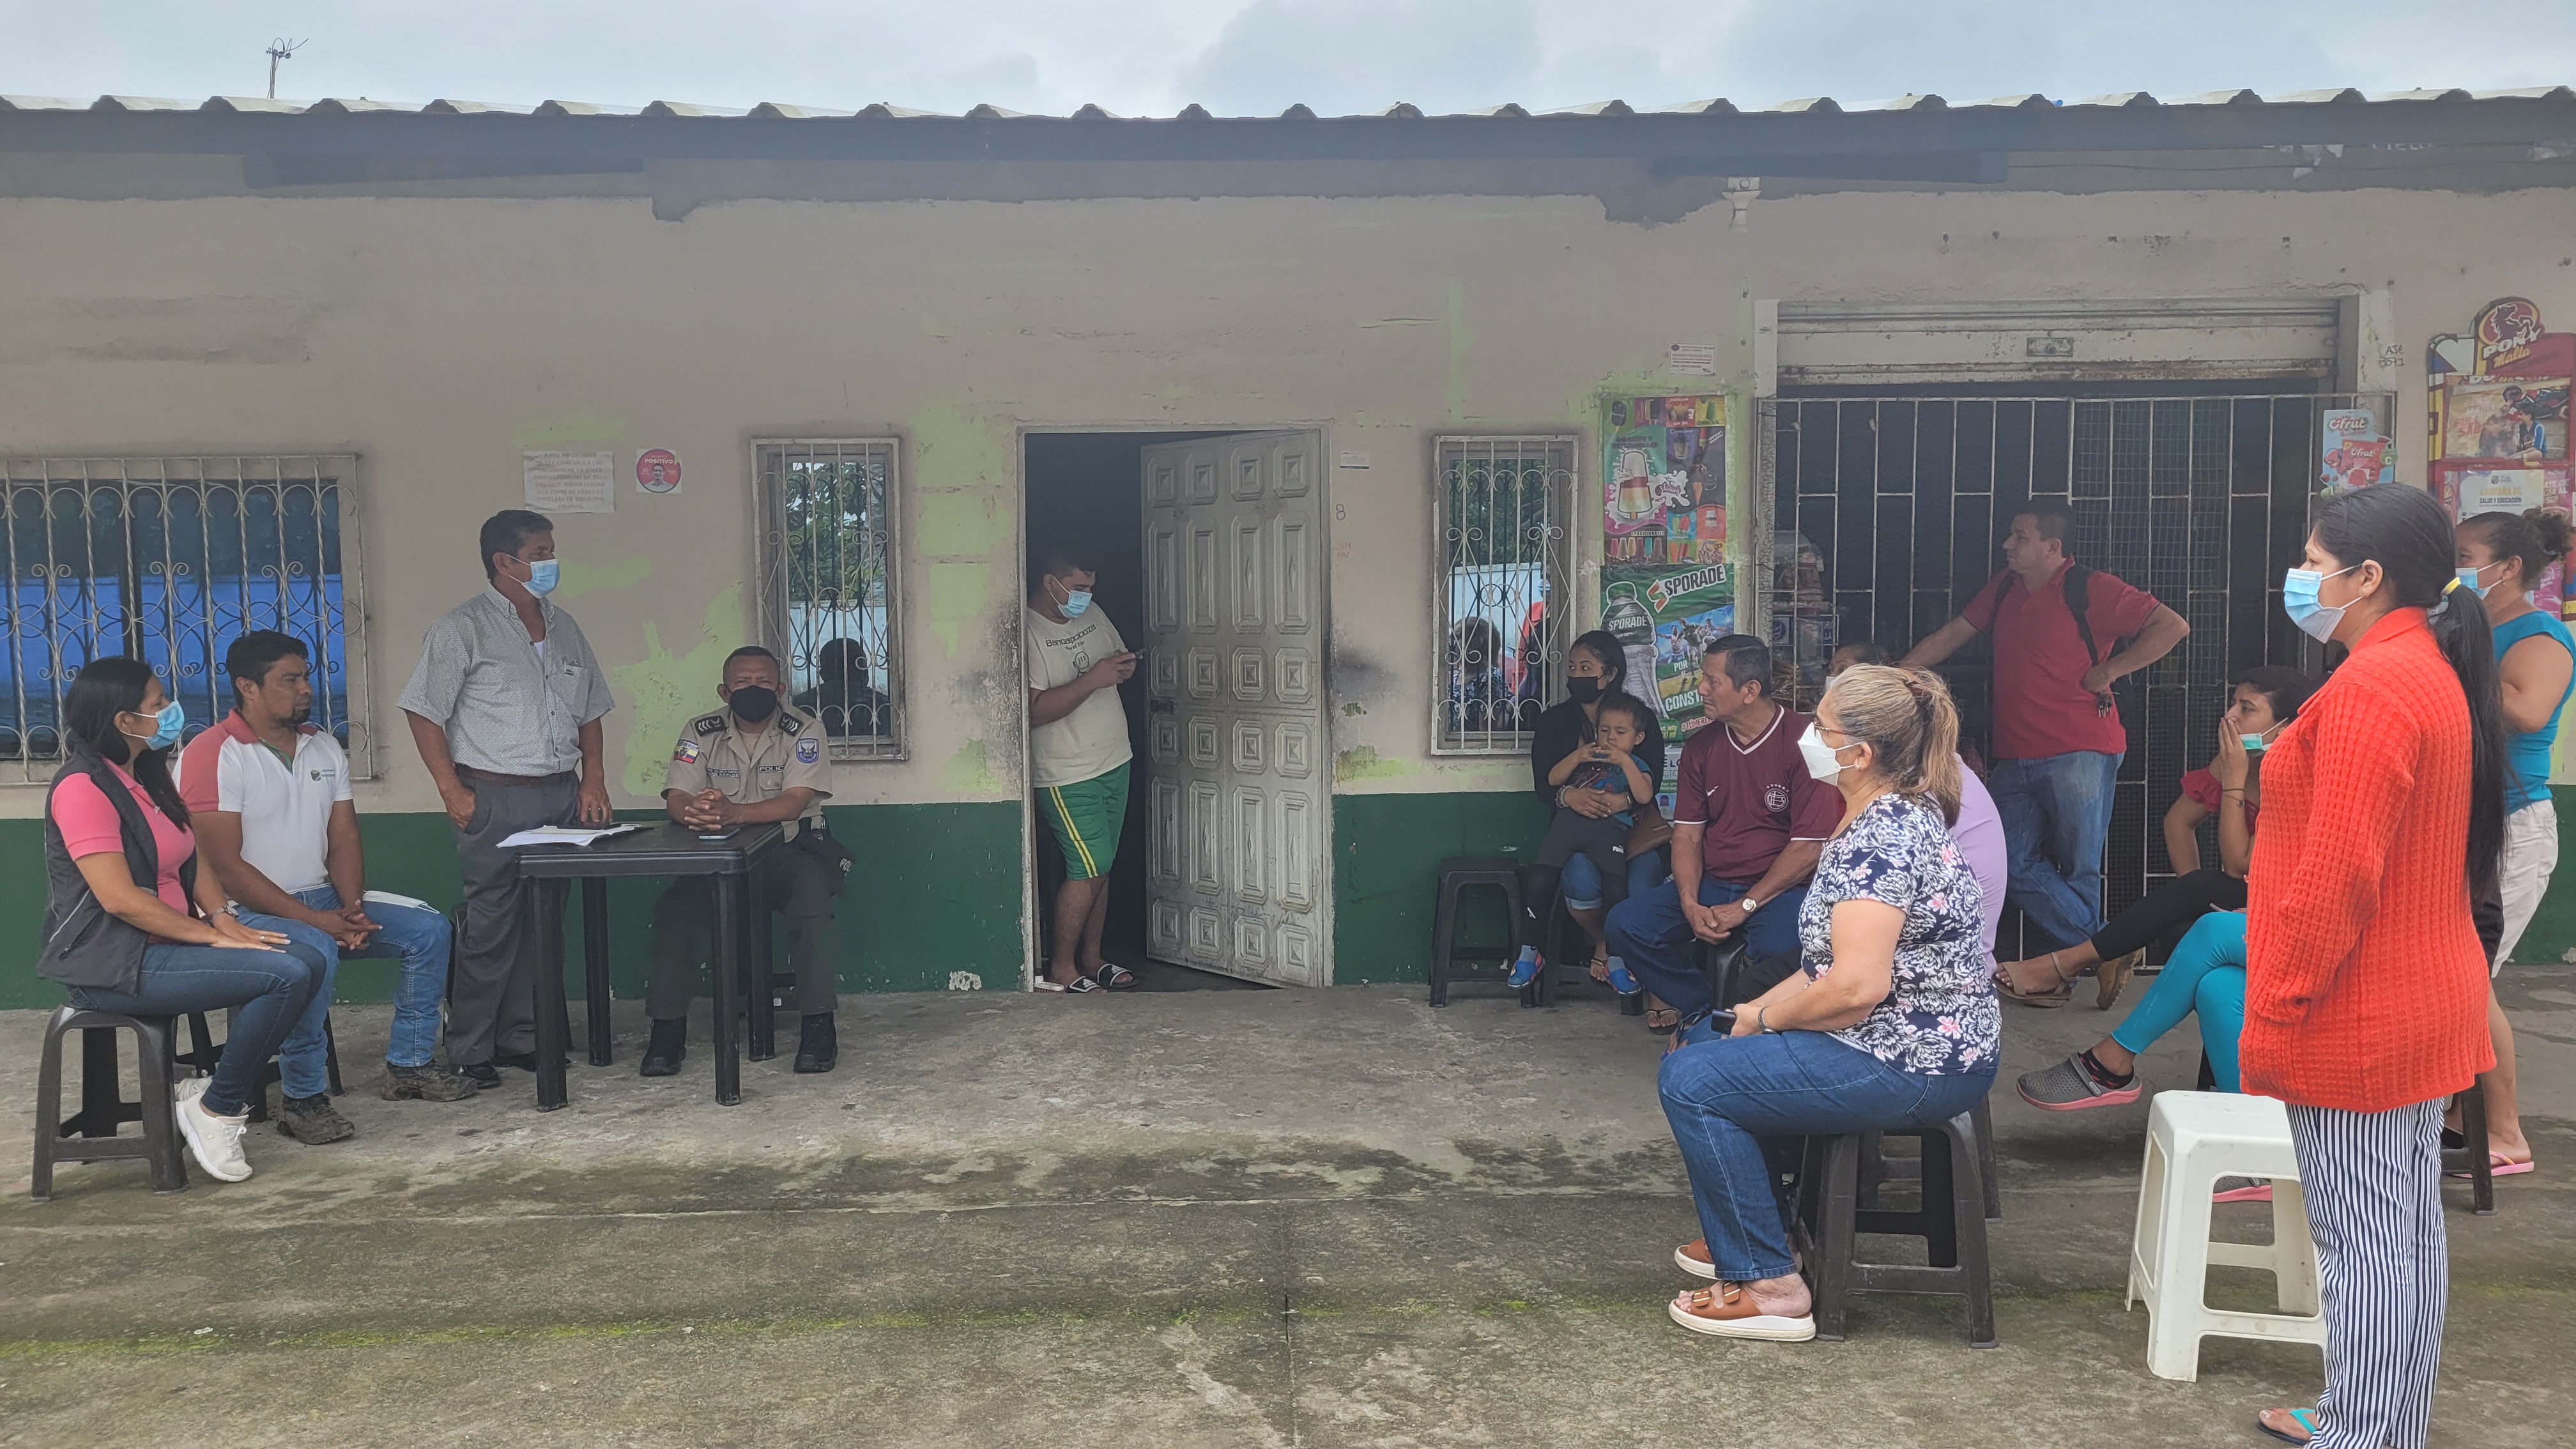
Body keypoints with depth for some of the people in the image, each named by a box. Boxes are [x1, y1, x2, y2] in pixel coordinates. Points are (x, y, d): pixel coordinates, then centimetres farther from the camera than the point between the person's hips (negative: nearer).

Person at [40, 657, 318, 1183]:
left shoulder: (146, 778, 14)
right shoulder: (83, 787, -15)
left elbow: (194, 862, 14)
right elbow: (120, 898, -21)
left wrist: (223, 917, -5)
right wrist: (211, 936, -18)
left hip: (163, 943, 9)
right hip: (114, 963, -9)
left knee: (303, 959, -9)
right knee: (285, 977, -23)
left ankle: (218, 1087, 1)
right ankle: (215, 1109, -7)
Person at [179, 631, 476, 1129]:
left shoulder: (325, 748, 10)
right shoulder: (211, 755, -13)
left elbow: (344, 839, 11)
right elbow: (226, 868, -18)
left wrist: (351, 909, -9)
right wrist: (314, 920, -22)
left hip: (323, 900, 8)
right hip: (249, 911, -8)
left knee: (428, 929, -5)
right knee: (316, 953, -36)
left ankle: (409, 1065, 5)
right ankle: (302, 1098, -21)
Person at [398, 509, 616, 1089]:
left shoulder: (564, 628, 16)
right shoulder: (462, 629, -4)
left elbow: (589, 712, 21)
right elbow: (424, 713, -6)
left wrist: (594, 779, 9)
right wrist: (452, 790, -12)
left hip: (561, 796, 6)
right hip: (495, 799, -6)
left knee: (541, 923, 9)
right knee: (491, 926, -4)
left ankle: (520, 1037, 20)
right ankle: (468, 1050, 6)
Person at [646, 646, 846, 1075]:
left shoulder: (803, 732, -5)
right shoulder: (700, 733, 4)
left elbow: (796, 801, -19)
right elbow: (675, 799, -7)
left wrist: (733, 812, -38)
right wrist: (696, 812, -34)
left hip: (788, 851, -2)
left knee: (813, 894, -33)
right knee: (675, 908, -24)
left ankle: (818, 1024, -24)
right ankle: (667, 1028, -11)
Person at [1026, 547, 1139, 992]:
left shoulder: (1093, 616, 9)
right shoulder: (1027, 633, -16)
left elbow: (1120, 658, 23)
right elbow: (1034, 710, -25)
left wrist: (1125, 668, -1)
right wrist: (1093, 678, -26)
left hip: (1114, 762, 8)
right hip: (1068, 776, -8)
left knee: (1100, 868, 11)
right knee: (1089, 868, -9)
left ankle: (1091, 959, 21)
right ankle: (1060, 971, 4)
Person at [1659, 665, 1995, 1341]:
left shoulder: (1880, 840, -23)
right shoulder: (1890, 818, 10)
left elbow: (1857, 985, -31)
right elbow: (1833, 960, 15)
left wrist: (1766, 1020, -14)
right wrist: (1756, 1010, 5)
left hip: (1911, 1068, -11)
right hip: (1922, 1044, 11)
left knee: (1690, 1079, -10)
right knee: (1710, 1040, 21)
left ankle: (1767, 1287, -4)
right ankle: (1751, 1232, 30)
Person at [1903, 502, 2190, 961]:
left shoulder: (2091, 589, -6)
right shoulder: (2005, 587, 14)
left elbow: (2172, 626, -8)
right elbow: (1952, 635, 19)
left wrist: (2108, 670, -10)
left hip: (2079, 755, -7)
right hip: (2014, 758, 7)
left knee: (2078, 869, 2)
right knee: (2014, 864, 1)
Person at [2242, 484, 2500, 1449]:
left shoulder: (2372, 688, -20)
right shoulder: (2438, 673, 12)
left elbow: (2335, 878, -24)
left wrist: (2270, 1019, -17)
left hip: (2356, 1018, -10)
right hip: (2425, 1000, 10)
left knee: (2363, 1242, -1)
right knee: (2408, 1231, 18)